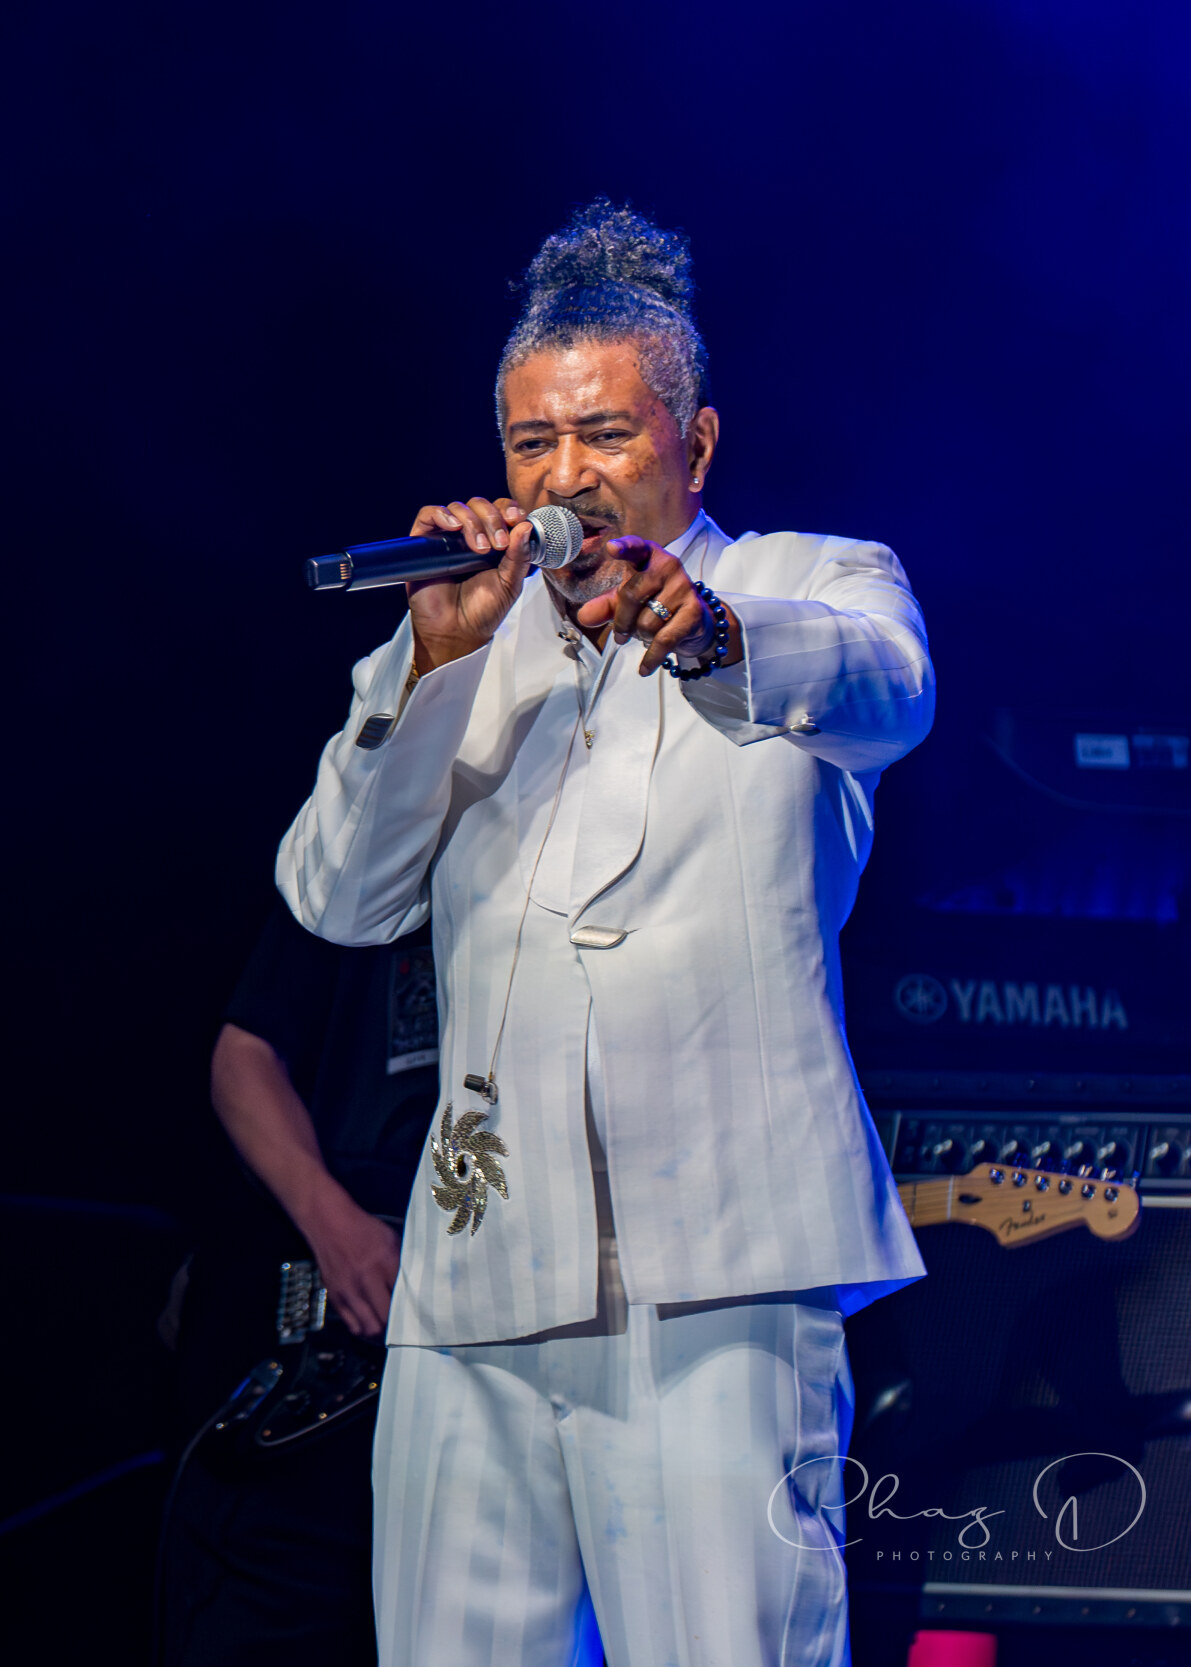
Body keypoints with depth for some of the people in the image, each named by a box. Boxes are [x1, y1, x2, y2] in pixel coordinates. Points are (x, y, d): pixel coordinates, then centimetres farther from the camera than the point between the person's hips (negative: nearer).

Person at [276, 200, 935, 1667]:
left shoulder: (816, 590, 11)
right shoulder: (469, 645, 21)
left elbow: (885, 693, -14)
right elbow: (336, 900, 7)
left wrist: (706, 628, -35)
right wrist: (435, 656, -7)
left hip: (717, 1272, -3)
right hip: (473, 1286, 4)